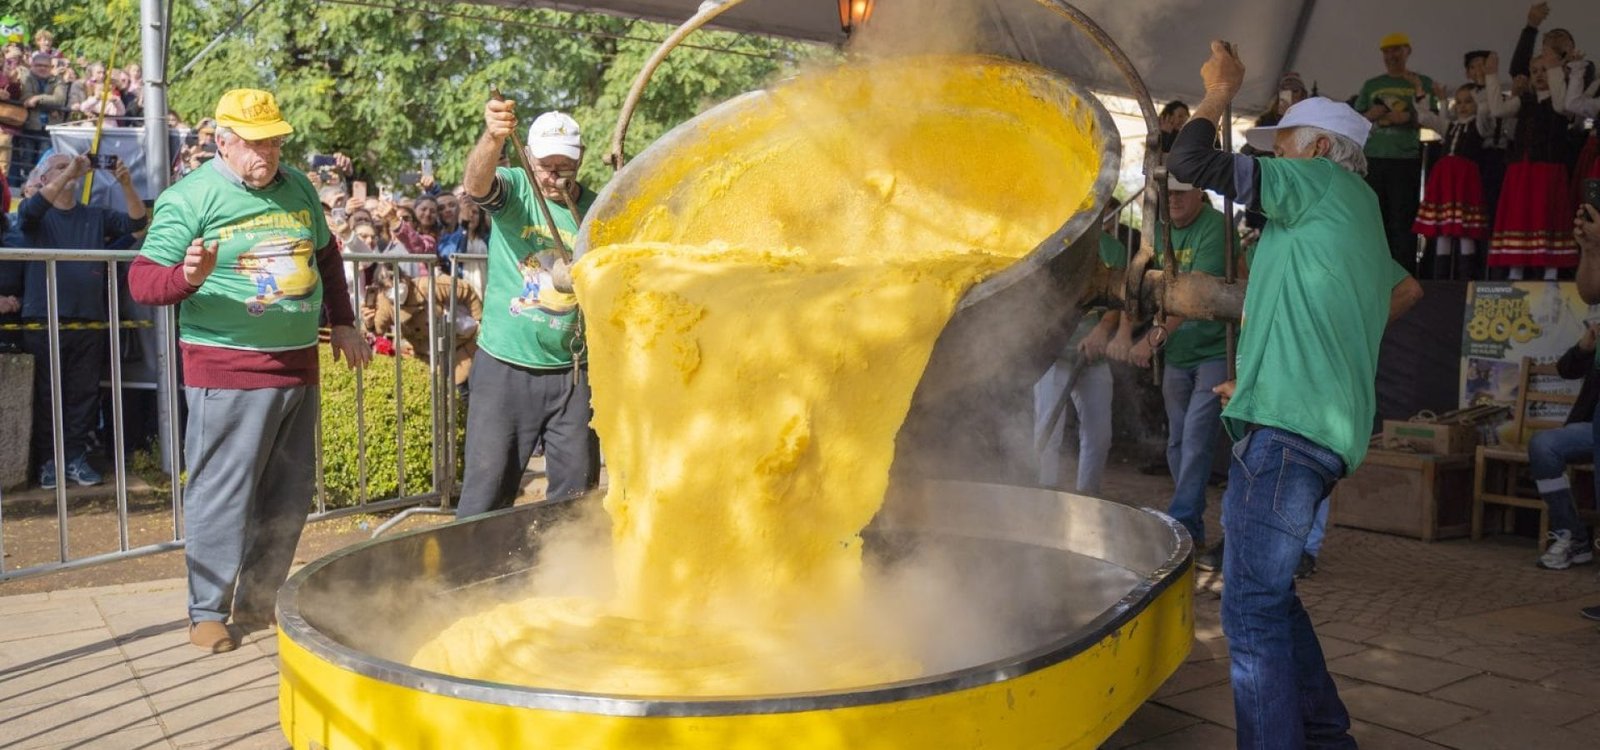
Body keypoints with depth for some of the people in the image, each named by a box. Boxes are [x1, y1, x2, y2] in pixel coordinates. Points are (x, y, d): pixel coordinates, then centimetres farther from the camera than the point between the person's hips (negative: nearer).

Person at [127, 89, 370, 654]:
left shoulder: (298, 187, 10)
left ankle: (258, 600, 28)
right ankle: (208, 612, 14)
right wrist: (188, 278, -31)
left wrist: (343, 322, 19)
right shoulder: (189, 198, -8)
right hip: (227, 371, -6)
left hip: (298, 366, 7)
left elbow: (326, 256, 24)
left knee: (290, 495, 13)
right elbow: (142, 280, -10)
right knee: (222, 494, -2)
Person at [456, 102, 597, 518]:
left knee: (577, 493, 11)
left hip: (572, 373, 3)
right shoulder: (514, 190, -4)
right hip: (504, 369, -2)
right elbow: (476, 184, -28)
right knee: (486, 489, 2)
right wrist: (492, 139, -48)